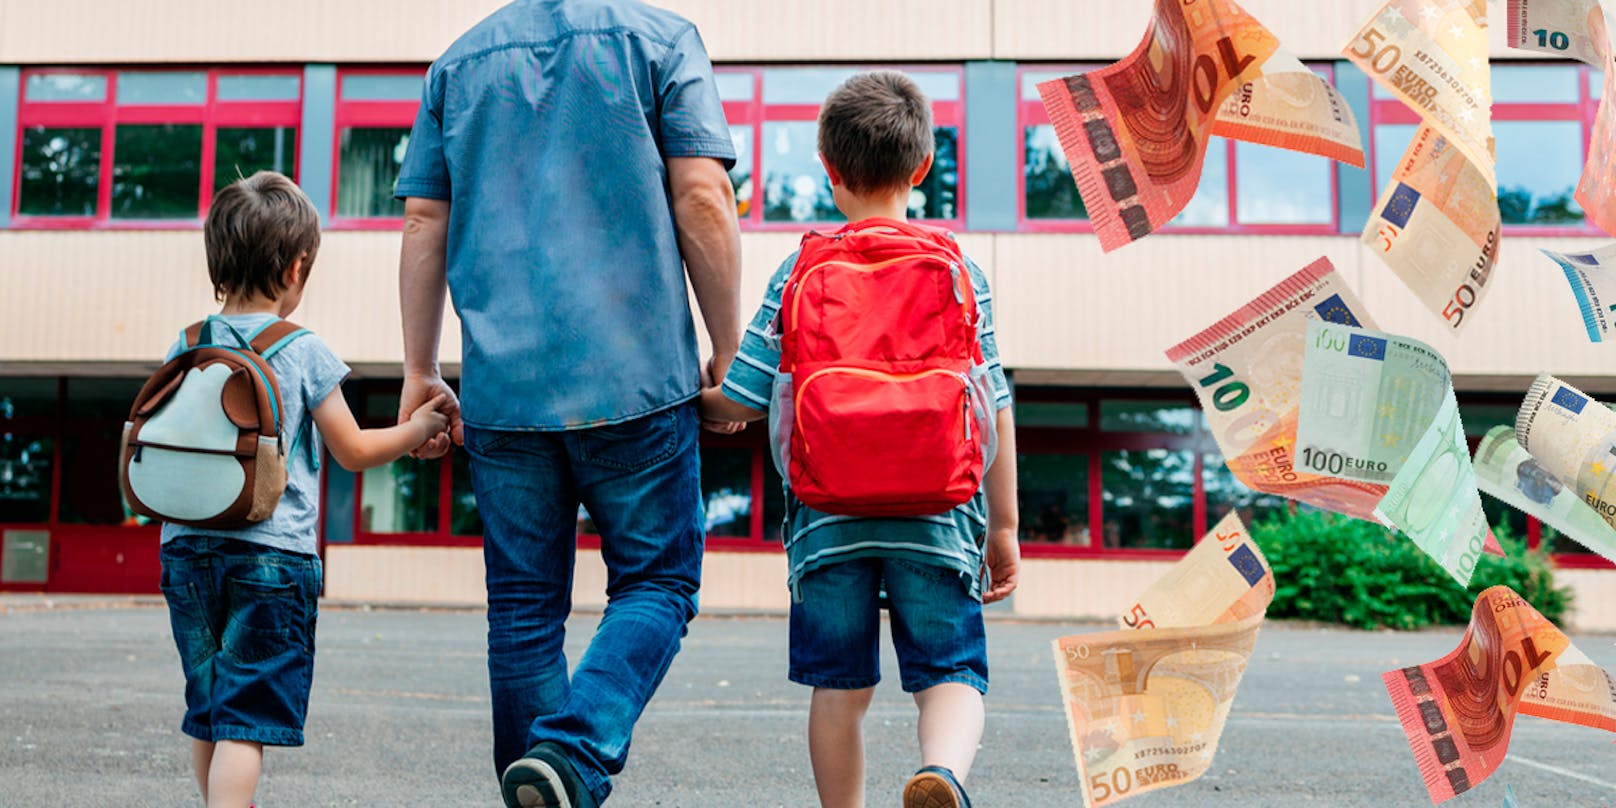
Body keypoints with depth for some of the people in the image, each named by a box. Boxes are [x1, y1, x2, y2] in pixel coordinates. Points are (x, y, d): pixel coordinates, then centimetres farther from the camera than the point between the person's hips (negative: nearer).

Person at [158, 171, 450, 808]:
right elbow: (353, 451, -2)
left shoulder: (185, 349, 6)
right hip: (273, 553, -5)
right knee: (247, 719, -4)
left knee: (207, 711, 18)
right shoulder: (303, 353, -7)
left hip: (187, 549, 5)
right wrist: (418, 429, 12)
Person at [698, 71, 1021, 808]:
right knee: (952, 671, 7)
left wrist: (702, 405, 25)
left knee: (840, 687, 13)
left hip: (827, 518, 1)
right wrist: (1003, 526, 9)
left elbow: (739, 401, 1)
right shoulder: (959, 272, 2)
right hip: (937, 520, 0)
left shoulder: (800, 272, 1)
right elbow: (994, 410, 2)